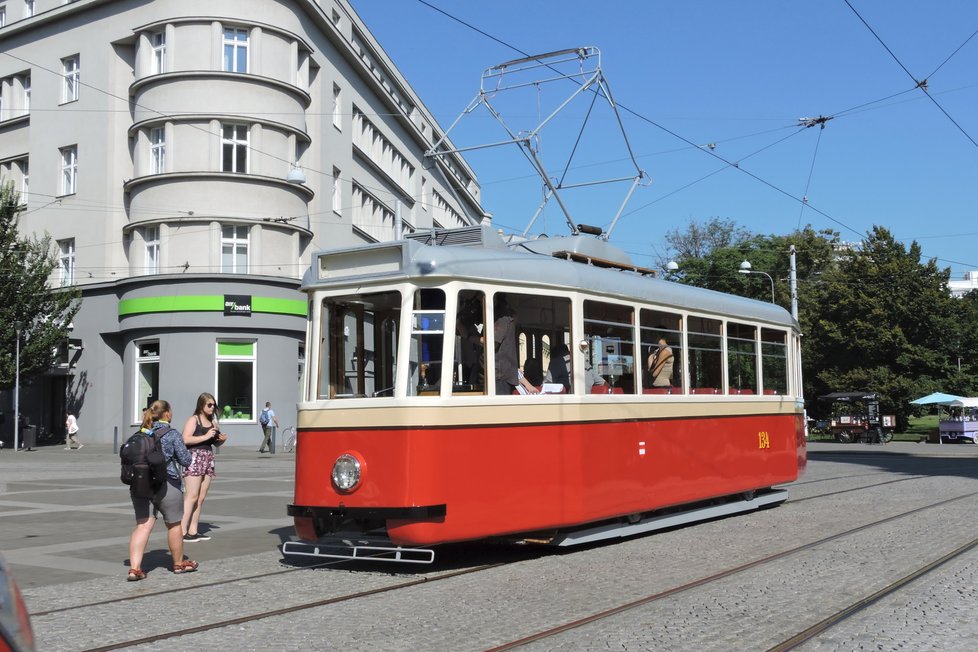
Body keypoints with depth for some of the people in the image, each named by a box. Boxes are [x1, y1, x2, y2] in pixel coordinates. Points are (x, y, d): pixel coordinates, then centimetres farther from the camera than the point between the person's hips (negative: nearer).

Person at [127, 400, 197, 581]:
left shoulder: (140, 434, 8)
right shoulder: (172, 435, -7)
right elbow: (185, 460, -5)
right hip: (166, 485, -4)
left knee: (143, 525, 4)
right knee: (174, 525, 13)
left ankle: (134, 568, -9)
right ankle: (179, 564, 29)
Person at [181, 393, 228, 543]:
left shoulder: (212, 421, 17)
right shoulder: (193, 420, -5)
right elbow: (186, 439, -18)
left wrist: (222, 439, 7)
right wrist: (205, 436, -19)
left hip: (208, 459, 8)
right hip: (194, 457, -8)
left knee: (201, 498, 7)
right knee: (191, 497, -11)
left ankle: (193, 531, 12)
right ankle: (182, 532, -10)